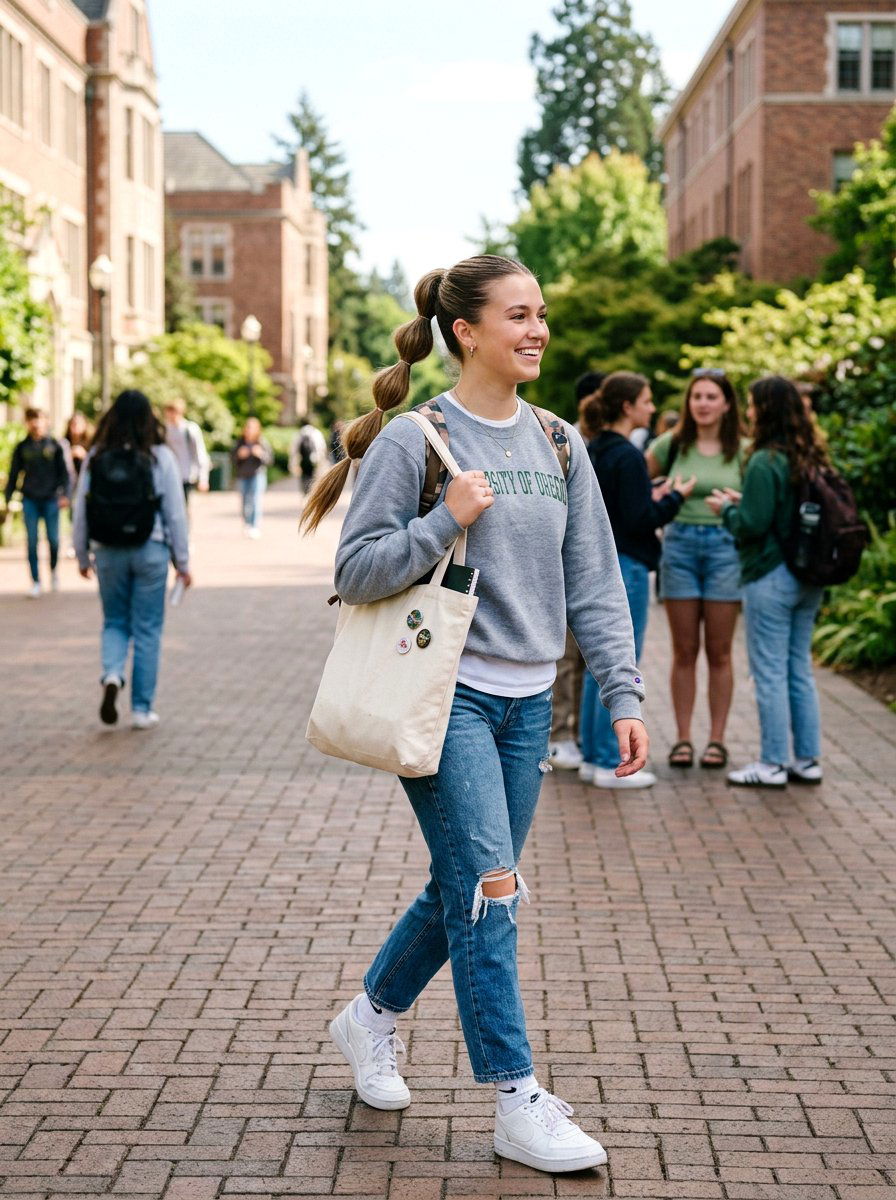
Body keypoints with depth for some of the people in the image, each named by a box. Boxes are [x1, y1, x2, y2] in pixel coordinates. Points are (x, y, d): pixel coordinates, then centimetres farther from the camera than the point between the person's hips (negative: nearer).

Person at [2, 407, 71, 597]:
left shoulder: (55, 446, 2)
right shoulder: (22, 447, 5)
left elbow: (65, 472, 1)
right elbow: (13, 474, 9)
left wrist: (65, 494, -11)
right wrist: (8, 499, 5)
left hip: (51, 499, -1)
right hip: (30, 501, 1)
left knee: (53, 540, 2)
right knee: (32, 542, 0)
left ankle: (54, 570, 30)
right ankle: (35, 582, 5)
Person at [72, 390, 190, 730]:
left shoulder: (96, 457, -2)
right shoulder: (159, 457, -6)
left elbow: (81, 510, 2)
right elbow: (175, 513, -5)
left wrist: (82, 555, 14)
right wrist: (182, 561, 4)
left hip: (108, 552, 2)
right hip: (150, 550, -2)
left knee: (114, 623, 17)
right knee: (147, 630, 8)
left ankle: (111, 675, -11)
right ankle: (142, 708, 10)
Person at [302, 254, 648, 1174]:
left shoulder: (558, 443, 9)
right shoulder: (413, 440, -7)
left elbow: (593, 581, 10)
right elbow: (356, 574, -8)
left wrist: (622, 694, 4)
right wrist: (446, 522, -20)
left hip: (526, 701, 6)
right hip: (443, 693, -6)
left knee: (466, 892, 13)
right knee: (490, 888, -10)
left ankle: (369, 1018, 36)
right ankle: (517, 1104, -1)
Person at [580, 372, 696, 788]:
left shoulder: (592, 452, 11)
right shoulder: (627, 457, -17)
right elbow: (639, 521, -19)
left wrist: (652, 497, 15)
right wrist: (674, 498, -6)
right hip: (625, 568, -9)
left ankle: (592, 756, 19)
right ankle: (611, 765, 0)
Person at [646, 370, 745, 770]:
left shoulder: (741, 451, 2)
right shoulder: (671, 446, 3)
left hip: (724, 546, -1)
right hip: (679, 545, 1)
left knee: (719, 652, 4)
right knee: (684, 652, 4)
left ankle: (716, 739, 11)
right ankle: (682, 738, 10)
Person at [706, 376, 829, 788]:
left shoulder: (765, 462, -16)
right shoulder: (812, 459, 8)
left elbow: (752, 524, -19)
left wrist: (726, 509, 0)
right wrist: (743, 502, 14)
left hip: (770, 578, -8)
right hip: (808, 579, 8)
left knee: (770, 673, -1)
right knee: (800, 671, 14)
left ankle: (773, 765, 4)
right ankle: (807, 761, 18)